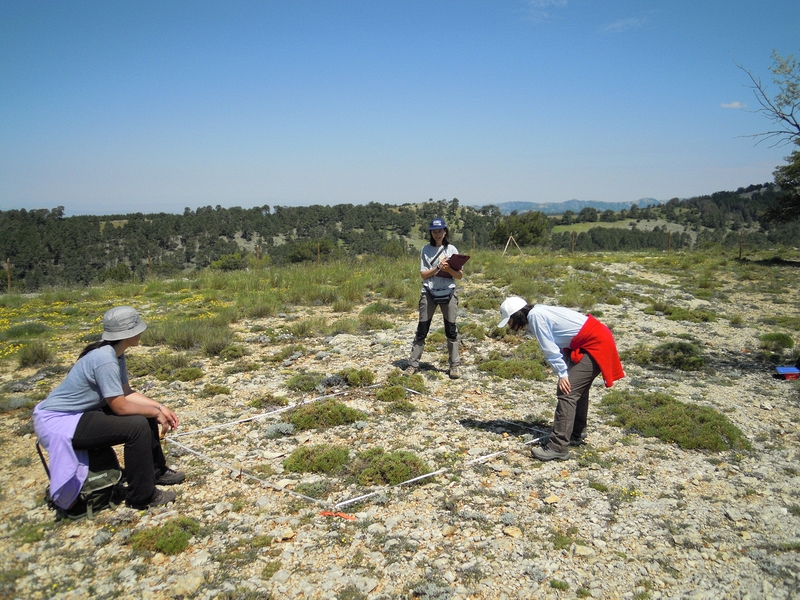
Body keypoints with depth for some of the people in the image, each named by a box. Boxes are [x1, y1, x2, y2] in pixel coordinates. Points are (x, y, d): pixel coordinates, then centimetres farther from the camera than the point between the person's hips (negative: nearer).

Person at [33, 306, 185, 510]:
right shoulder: (105, 359, -28)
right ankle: (142, 496, -7)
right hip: (58, 422, -10)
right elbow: (121, 407, -25)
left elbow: (126, 393, 7)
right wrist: (156, 412, -12)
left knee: (145, 412, 10)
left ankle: (156, 470, 25)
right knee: (138, 425, -22)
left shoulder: (115, 353, 1)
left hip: (79, 413, 10)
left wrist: (160, 407, -1)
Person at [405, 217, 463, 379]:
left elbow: (459, 275, 2)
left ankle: (455, 366, 12)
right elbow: (423, 274, -2)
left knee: (451, 330, 4)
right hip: (429, 293, 0)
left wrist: (449, 269, -17)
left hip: (448, 293, 0)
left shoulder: (452, 249, 4)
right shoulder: (426, 249, 4)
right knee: (422, 329, 2)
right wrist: (438, 267, -15)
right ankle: (413, 364, 9)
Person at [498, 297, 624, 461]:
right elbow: (555, 346, 12)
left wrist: (562, 374, -12)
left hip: (595, 344, -11)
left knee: (567, 392, -13)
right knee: (578, 389, 21)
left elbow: (550, 349, -17)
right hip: (592, 342, 11)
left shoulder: (535, 316, -15)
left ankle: (558, 447, -13)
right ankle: (576, 435, 35)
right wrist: (563, 372, 7)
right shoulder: (539, 314, 13)